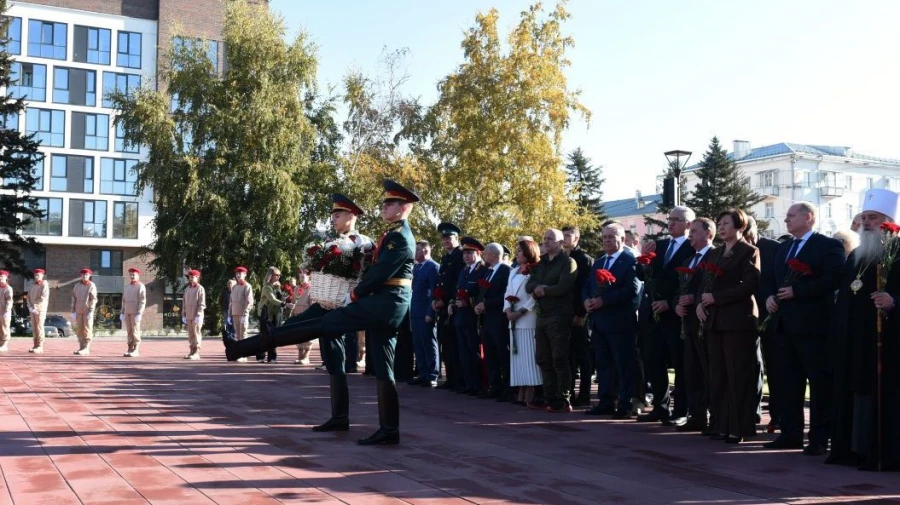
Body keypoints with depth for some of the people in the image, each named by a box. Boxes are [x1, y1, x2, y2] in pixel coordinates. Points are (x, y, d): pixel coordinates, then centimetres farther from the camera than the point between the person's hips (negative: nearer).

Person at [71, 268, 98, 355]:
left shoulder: (92, 286, -5)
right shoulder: (77, 286, 9)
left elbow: (93, 299, -11)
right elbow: (74, 299, 9)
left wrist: (91, 312, -20)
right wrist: (73, 311, 3)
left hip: (88, 311, -5)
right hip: (79, 311, 5)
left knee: (87, 329, -6)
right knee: (79, 329, 4)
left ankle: (86, 349, -7)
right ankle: (81, 348, 9)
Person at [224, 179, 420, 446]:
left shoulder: (400, 237, -11)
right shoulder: (394, 234, 20)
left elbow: (381, 273, -18)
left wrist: (356, 294, -4)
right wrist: (360, 292, 8)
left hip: (384, 304, -10)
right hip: (385, 305, 10)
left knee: (321, 324, -11)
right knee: (382, 367, 7)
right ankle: (389, 429, 6)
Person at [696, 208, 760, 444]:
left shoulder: (749, 251, -3)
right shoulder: (715, 253, 19)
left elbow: (750, 284, -14)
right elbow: (705, 281, 19)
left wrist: (716, 297, -16)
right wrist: (701, 302, -1)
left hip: (738, 320, -7)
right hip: (714, 320, 7)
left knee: (738, 376, -4)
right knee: (718, 376, 7)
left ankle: (739, 428, 1)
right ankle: (723, 425, 13)